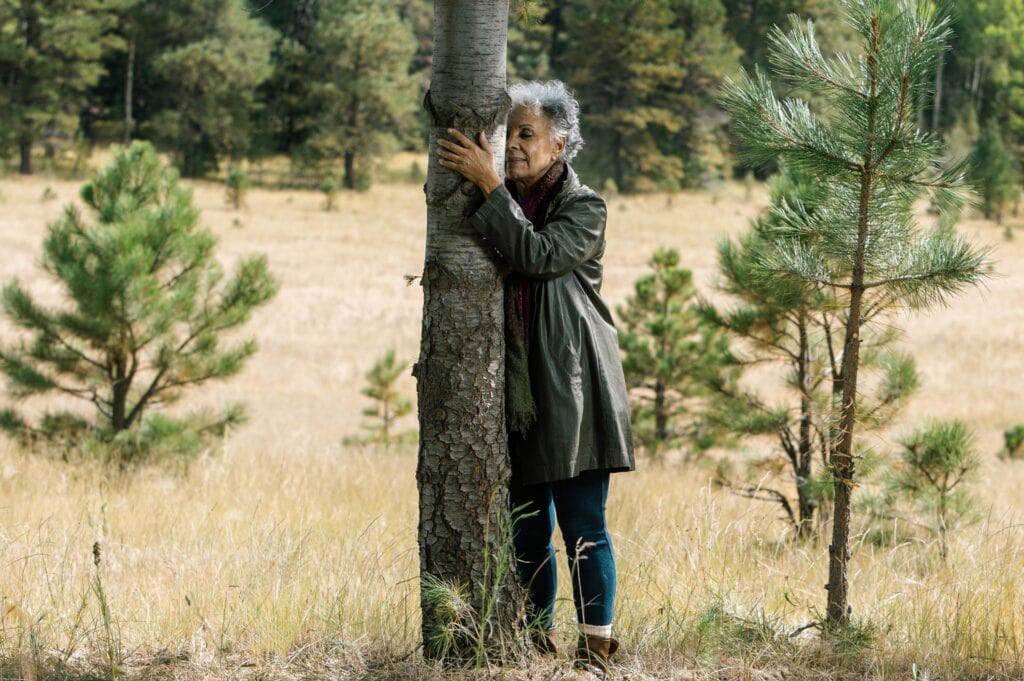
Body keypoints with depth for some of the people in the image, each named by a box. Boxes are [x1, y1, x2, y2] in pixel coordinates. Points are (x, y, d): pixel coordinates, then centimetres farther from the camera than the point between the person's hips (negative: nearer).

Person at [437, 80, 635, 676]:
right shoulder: (505, 205, 13)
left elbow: (536, 255, -23)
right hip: (515, 391, 6)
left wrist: (489, 184, -23)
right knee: (526, 529, 9)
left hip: (571, 388, -6)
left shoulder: (584, 208, -4)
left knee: (583, 526, -6)